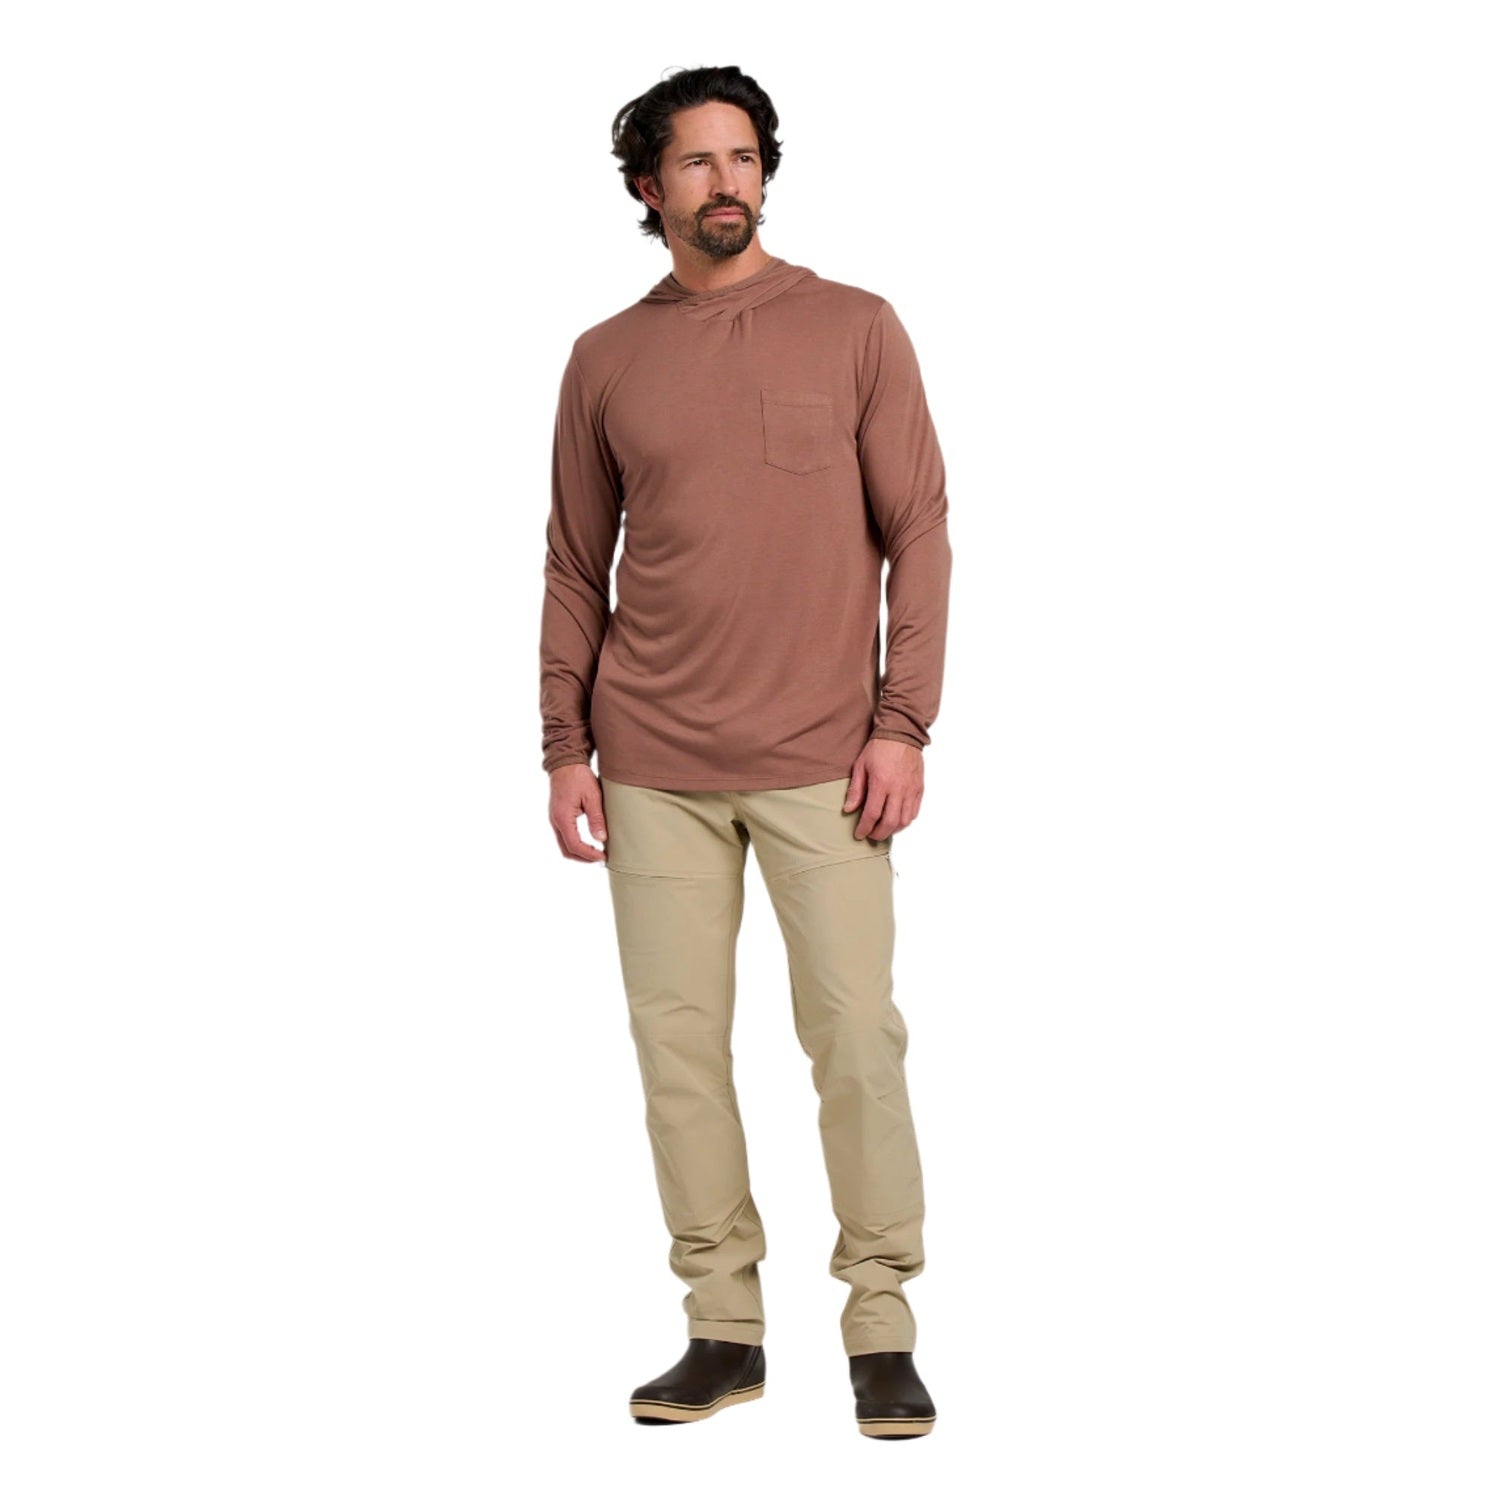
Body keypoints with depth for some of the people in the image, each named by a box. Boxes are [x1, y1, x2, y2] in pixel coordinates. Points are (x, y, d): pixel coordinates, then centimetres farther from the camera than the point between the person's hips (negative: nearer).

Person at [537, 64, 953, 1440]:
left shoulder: (856, 330, 4)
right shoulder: (605, 361, 9)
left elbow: (918, 534, 2)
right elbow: (575, 567, 13)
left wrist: (902, 723, -6)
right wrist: (565, 746, 6)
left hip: (824, 761, -2)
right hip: (657, 769, 2)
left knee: (857, 1038, -4)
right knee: (678, 1040, 3)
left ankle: (883, 1332, 8)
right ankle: (725, 1330, 14)